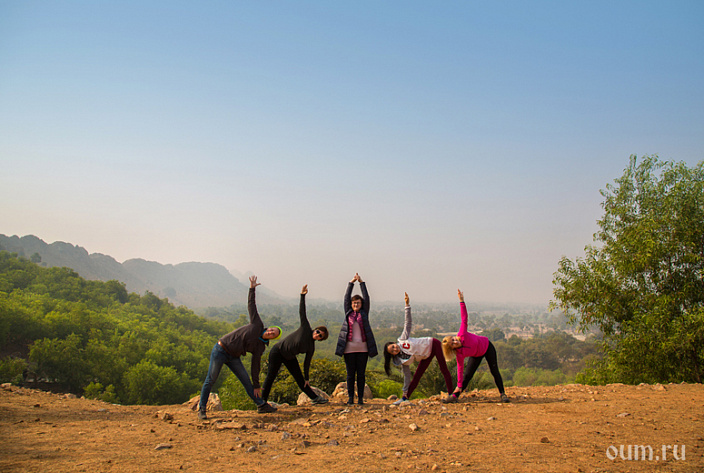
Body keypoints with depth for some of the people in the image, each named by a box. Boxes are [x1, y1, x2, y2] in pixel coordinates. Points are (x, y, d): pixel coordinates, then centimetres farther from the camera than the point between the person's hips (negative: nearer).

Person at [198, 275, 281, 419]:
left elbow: (255, 366, 7)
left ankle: (261, 405, 7)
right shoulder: (257, 325, -7)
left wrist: (256, 386, 5)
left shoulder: (260, 347, 4)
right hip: (221, 350, -5)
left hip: (233, 357, 5)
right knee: (210, 380, -5)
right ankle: (202, 409, 4)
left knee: (246, 381, 1)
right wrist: (252, 289, -11)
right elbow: (251, 306, -5)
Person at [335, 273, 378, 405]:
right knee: (350, 374, 4)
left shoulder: (364, 313, 10)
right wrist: (351, 283, 2)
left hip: (362, 348, 0)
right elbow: (346, 298, 7)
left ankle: (360, 398, 9)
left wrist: (361, 283, 0)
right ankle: (350, 398, 9)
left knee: (361, 374, 4)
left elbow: (366, 298, 4)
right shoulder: (348, 313, 10)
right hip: (349, 347, 0)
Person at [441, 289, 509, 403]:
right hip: (476, 355, 0)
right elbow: (460, 368, -21)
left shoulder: (462, 334, -32)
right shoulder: (459, 354, -27)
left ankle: (502, 394, 11)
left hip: (487, 346, 0)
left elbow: (464, 318, -29)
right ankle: (454, 396, 2)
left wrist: (462, 301, -37)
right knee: (467, 375, -5)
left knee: (494, 371, -1)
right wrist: (459, 385, -21)